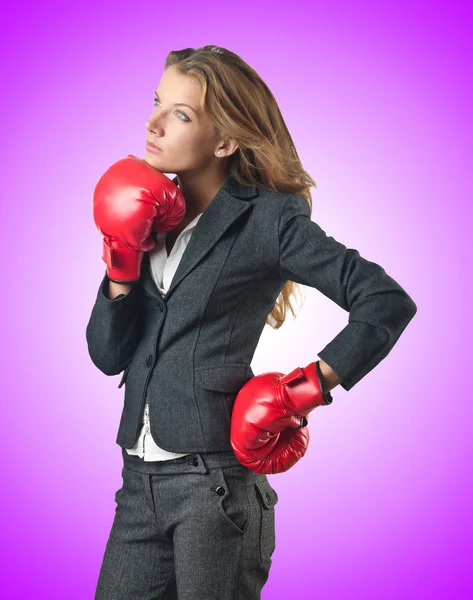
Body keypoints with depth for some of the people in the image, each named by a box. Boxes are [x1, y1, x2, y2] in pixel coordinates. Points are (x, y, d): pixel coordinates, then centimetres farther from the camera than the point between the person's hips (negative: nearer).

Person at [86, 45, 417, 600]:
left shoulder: (265, 219, -7)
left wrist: (308, 386, -13)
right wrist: (122, 268, -8)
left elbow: (388, 302, -11)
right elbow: (108, 355, 6)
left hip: (214, 479, -6)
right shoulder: (155, 216, 10)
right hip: (140, 481, 6)